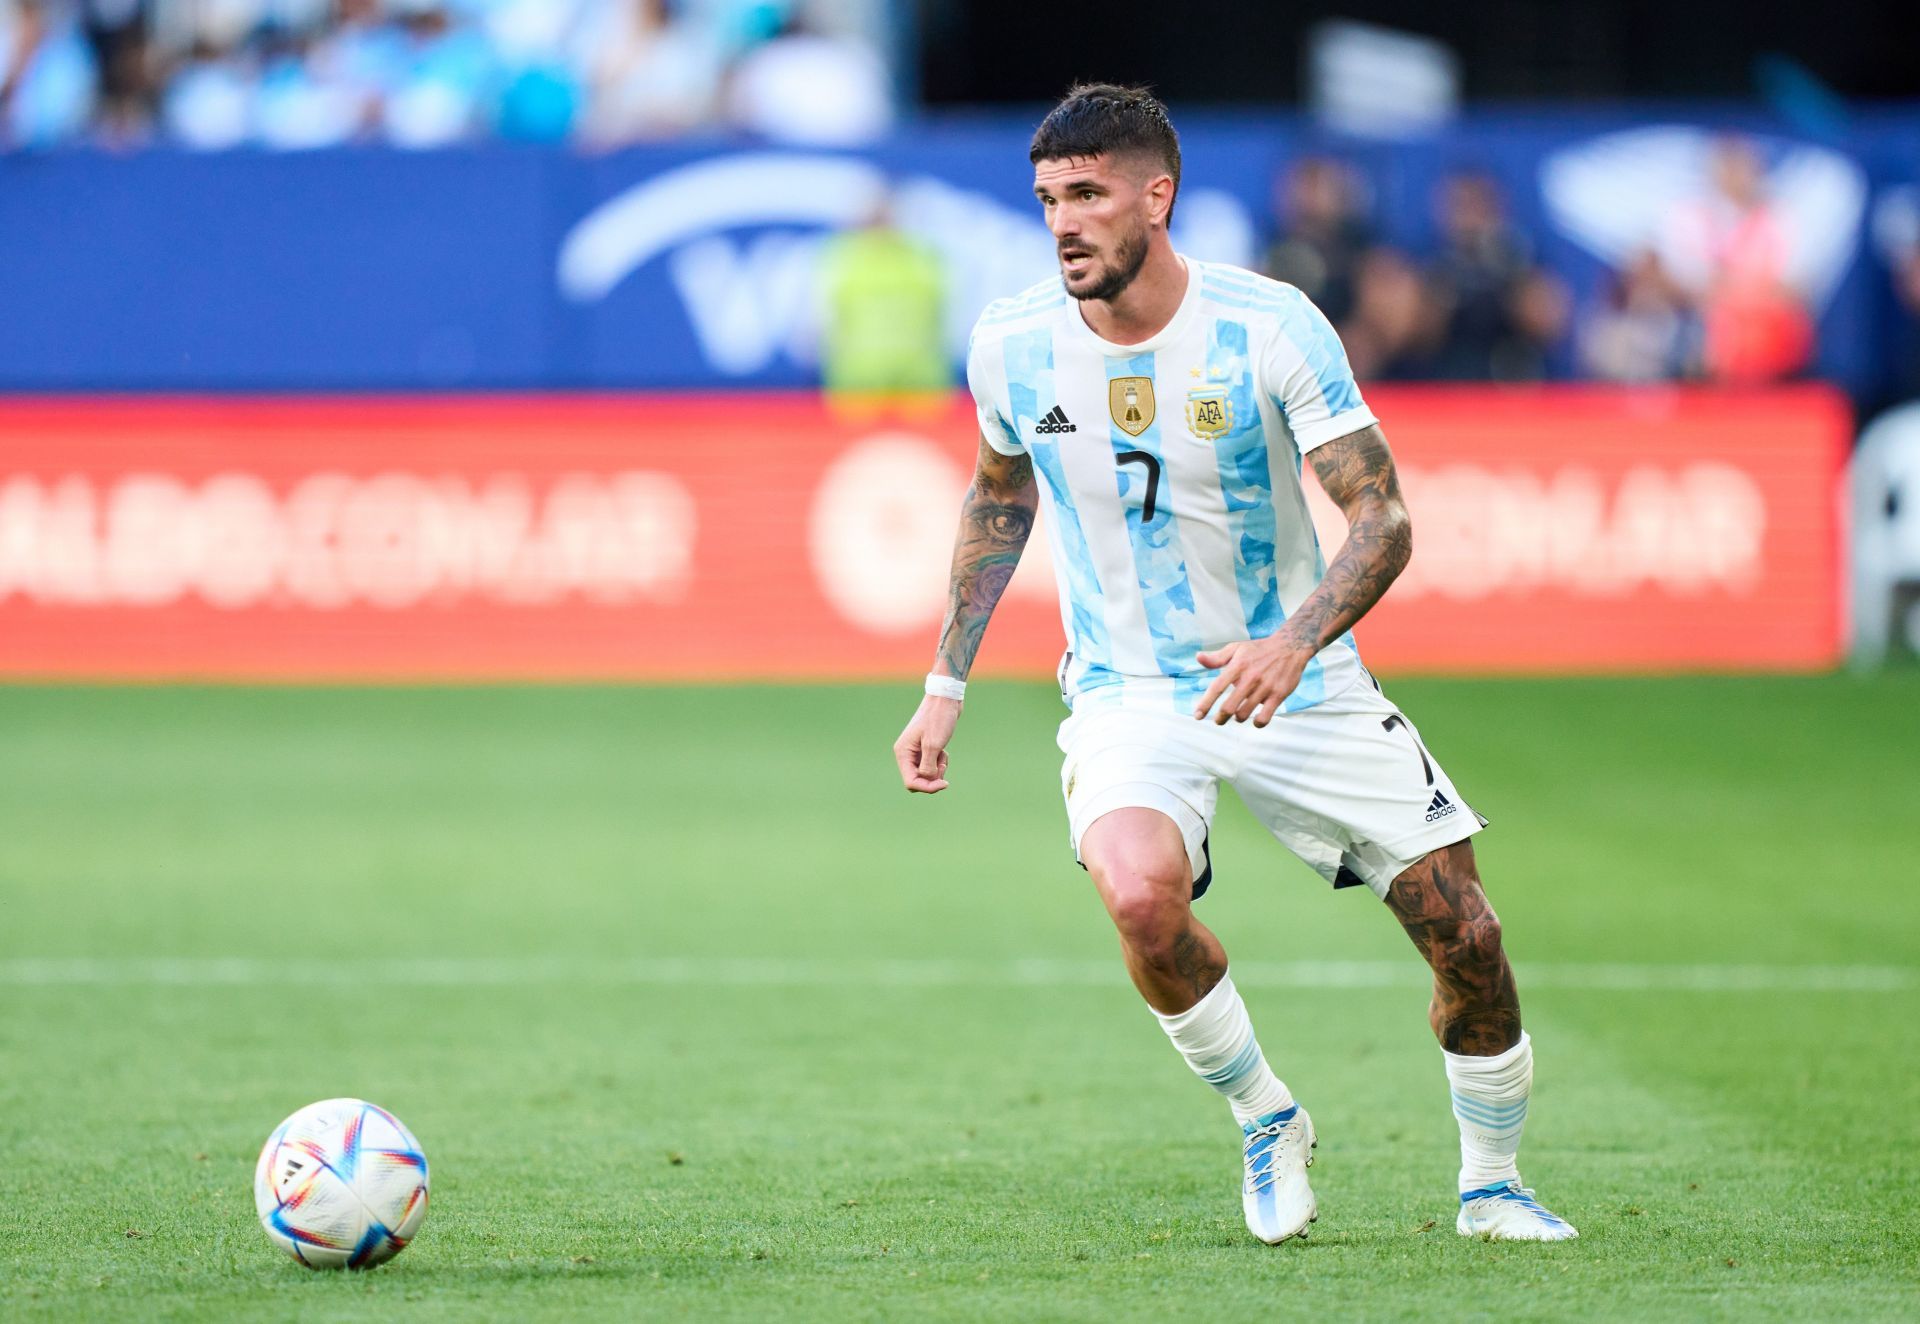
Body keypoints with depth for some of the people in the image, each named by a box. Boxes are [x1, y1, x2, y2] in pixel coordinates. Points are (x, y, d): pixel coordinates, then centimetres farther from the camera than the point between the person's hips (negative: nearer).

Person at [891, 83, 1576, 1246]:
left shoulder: (1271, 326, -16)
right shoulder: (1012, 346, -7)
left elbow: (1383, 518, -17)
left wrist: (1293, 646, -35)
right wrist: (946, 683, 11)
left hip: (1297, 683, 0)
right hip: (1128, 693, 0)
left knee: (1464, 934, -3)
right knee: (1140, 894, -32)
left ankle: (1492, 1183, 25)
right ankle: (1265, 1122, -5)